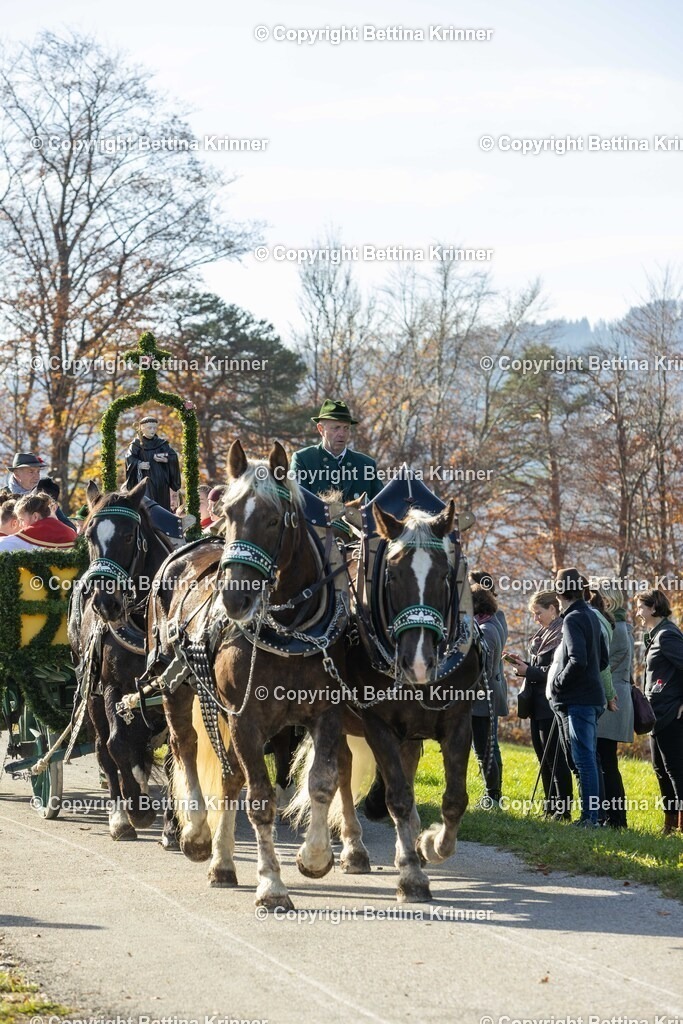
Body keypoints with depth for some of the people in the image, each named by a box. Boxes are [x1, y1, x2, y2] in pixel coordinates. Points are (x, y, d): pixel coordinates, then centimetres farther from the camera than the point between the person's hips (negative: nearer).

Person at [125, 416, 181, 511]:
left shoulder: (162, 443, 12)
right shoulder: (137, 444, 5)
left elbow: (174, 457, 1)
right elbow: (129, 458, -9)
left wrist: (165, 459, -19)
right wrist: (139, 464, -26)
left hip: (161, 482, 3)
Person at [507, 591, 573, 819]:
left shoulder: (562, 635, -14)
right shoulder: (541, 634, 15)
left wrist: (529, 671, -16)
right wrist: (522, 664, 3)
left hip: (552, 706, -10)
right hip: (537, 705, 10)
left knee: (554, 758, -5)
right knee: (543, 758, 12)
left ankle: (563, 809, -1)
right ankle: (551, 807, 19)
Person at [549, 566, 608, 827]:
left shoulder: (572, 620, -13)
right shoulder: (591, 616, 14)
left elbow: (578, 661, -24)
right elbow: (603, 659, 19)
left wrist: (557, 682, -12)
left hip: (577, 700, -9)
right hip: (591, 697, 9)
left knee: (583, 759, -8)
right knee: (586, 759, 12)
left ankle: (589, 817, -9)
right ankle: (590, 815, 15)